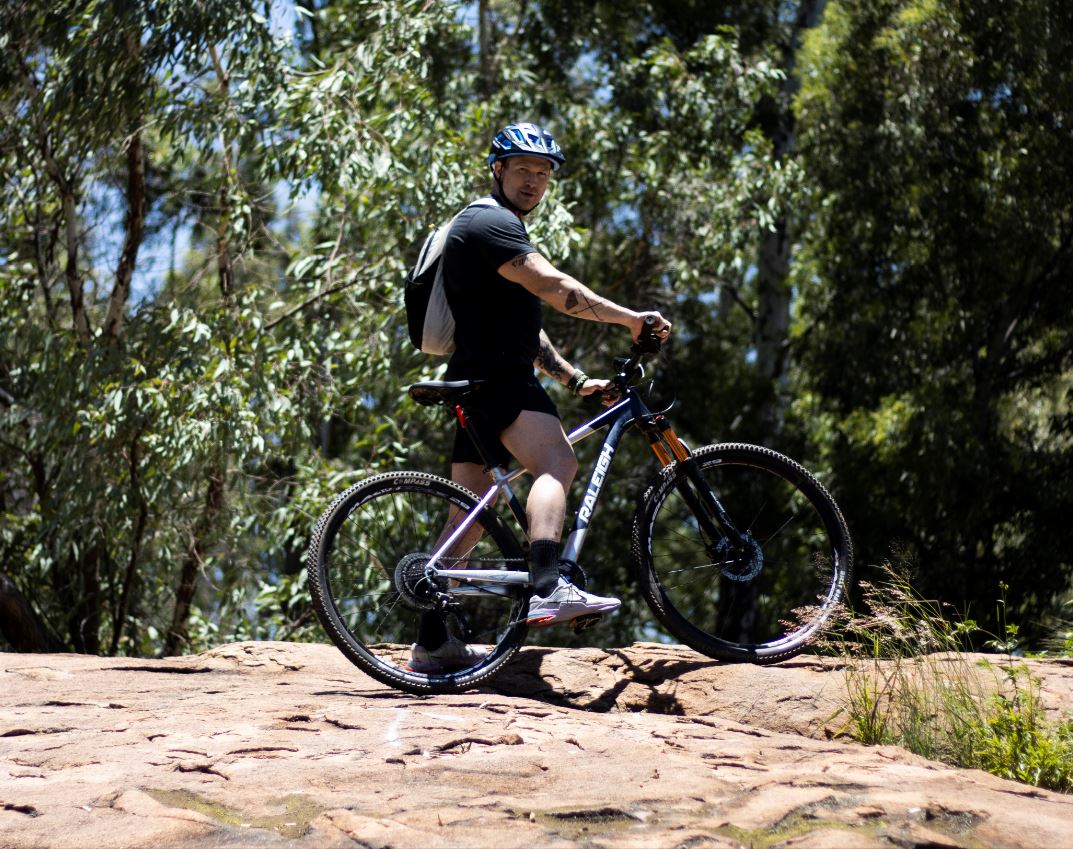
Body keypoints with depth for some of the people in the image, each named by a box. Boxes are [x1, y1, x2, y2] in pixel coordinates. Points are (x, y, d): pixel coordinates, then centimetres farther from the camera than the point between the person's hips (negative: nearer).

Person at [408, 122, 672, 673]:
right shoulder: (490, 223, -8)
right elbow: (554, 287, -20)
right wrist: (630, 319, -17)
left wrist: (575, 380, 21)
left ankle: (432, 645, 13)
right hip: (494, 379, -11)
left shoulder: (503, 230, 27)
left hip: (481, 388, 11)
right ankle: (547, 590, -44)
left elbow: (524, 326, 28)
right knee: (557, 462, -28)